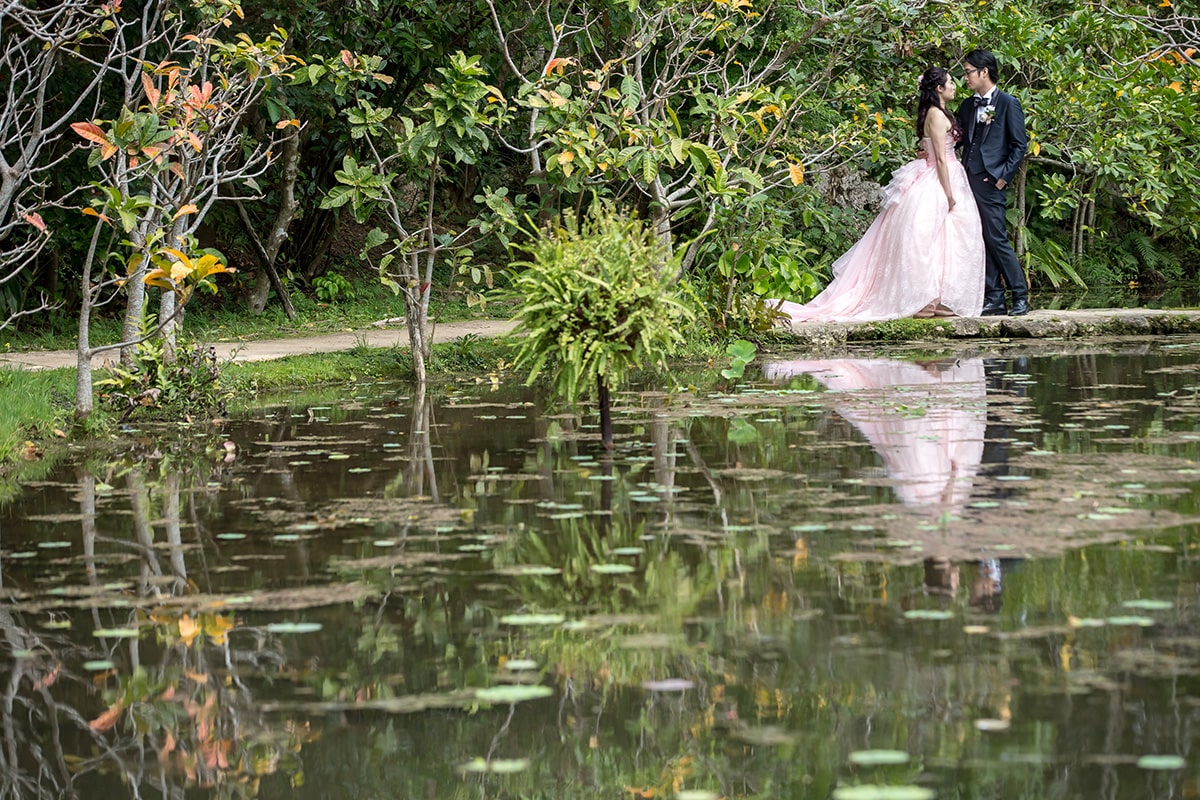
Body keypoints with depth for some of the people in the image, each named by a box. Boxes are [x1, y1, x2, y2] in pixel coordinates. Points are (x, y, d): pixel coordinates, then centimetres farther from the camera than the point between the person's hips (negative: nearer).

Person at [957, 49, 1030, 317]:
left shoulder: (1008, 103, -2)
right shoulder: (967, 106, 17)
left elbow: (1019, 145, -3)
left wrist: (1003, 177, -10)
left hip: (991, 182, -7)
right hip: (969, 181, 7)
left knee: (997, 240, -9)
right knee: (980, 243, 5)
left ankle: (1020, 297, -2)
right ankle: (995, 300, 8)